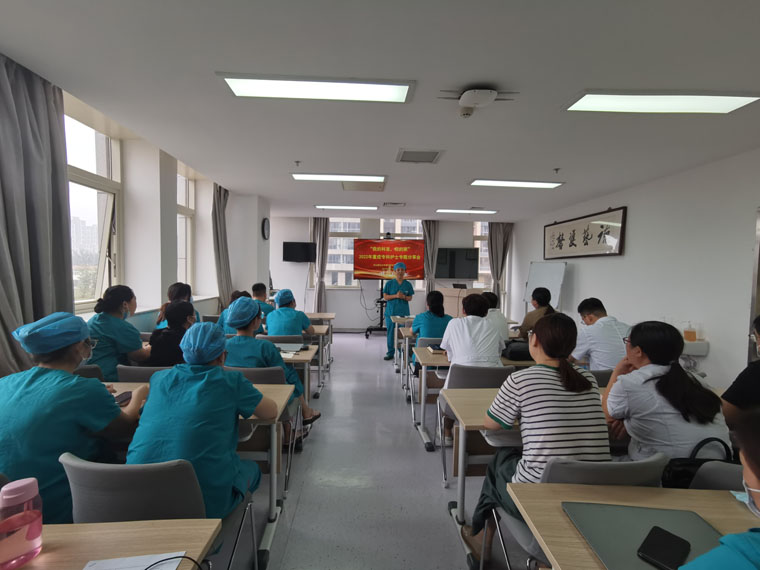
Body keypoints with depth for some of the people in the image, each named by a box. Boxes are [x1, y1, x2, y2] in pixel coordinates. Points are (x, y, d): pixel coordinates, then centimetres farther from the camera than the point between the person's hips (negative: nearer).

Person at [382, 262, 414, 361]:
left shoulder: (408, 284, 5)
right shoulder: (389, 283, 1)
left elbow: (410, 298, 7)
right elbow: (385, 297, -1)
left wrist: (404, 297, -14)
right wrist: (395, 296, -16)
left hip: (403, 312, 0)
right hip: (391, 312, 0)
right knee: (391, 333, 5)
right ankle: (390, 353, 15)